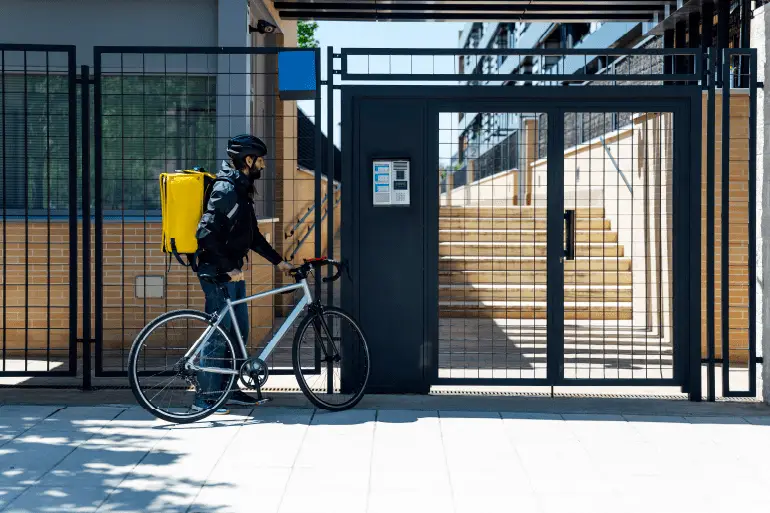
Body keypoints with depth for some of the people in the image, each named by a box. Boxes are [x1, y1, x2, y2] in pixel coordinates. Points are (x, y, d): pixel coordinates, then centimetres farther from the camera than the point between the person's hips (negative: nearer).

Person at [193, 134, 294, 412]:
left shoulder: (242, 189, 16)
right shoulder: (226, 188, -16)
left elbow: (252, 235, 23)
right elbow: (206, 233, -24)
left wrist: (278, 261, 20)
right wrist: (227, 268, -24)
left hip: (232, 270, 10)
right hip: (217, 271, -10)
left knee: (239, 331, 13)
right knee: (219, 333, -6)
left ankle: (230, 389, 22)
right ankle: (205, 396, 1)